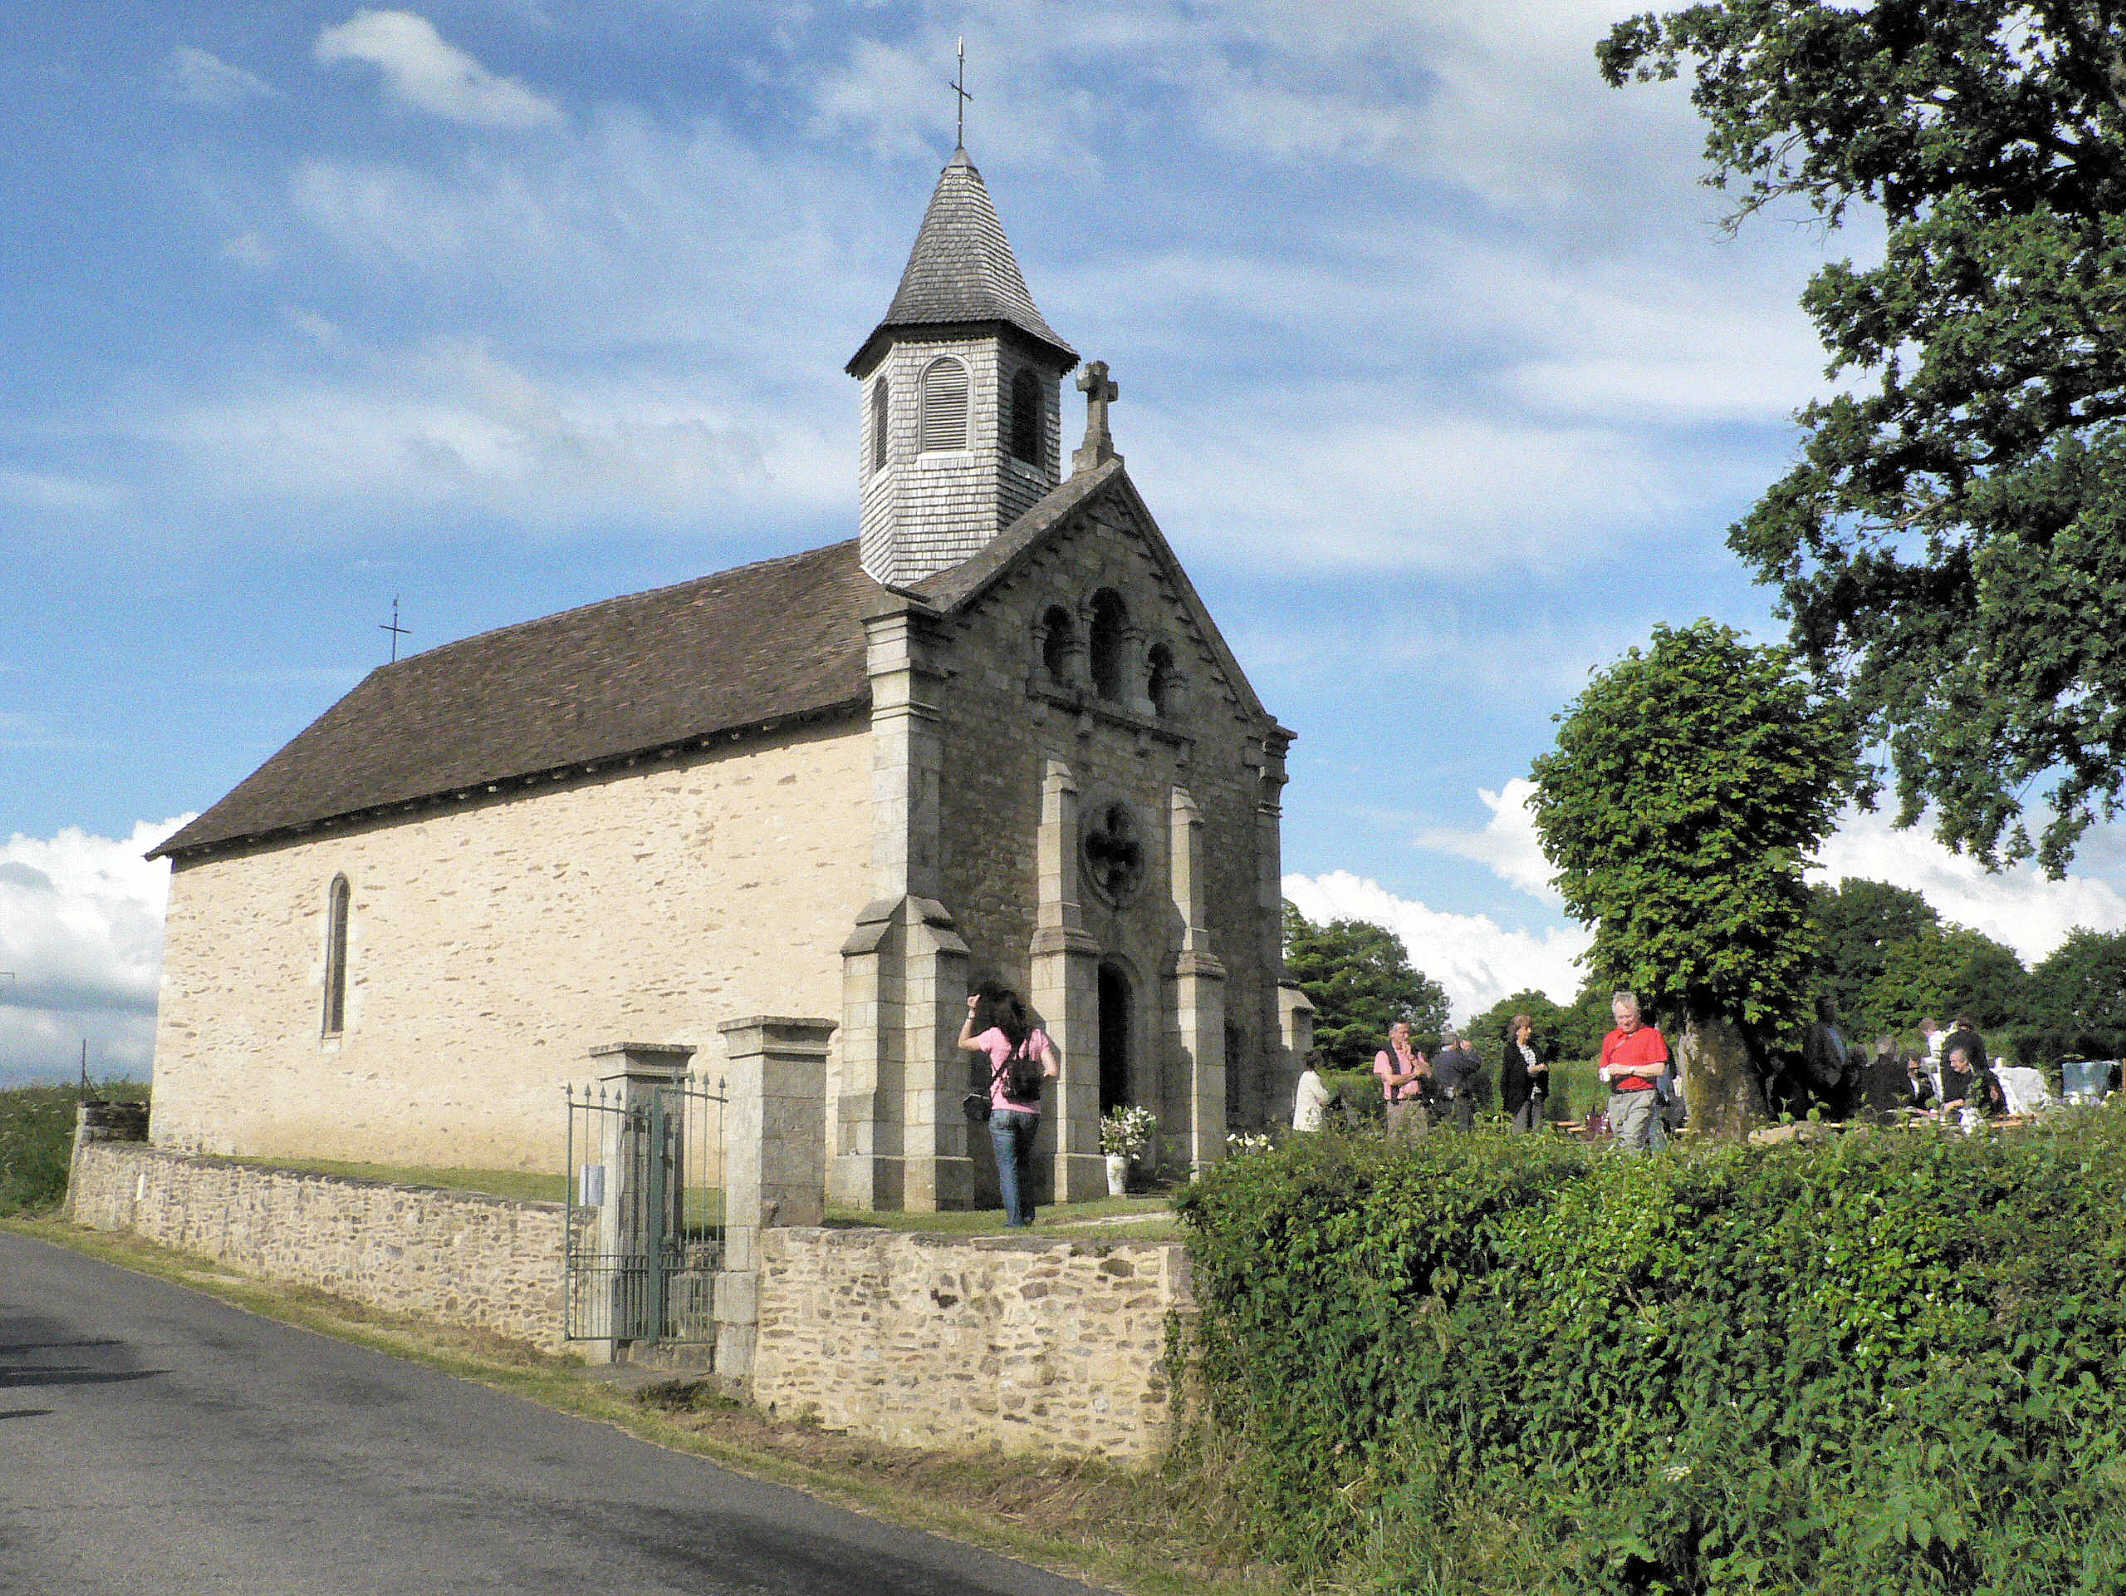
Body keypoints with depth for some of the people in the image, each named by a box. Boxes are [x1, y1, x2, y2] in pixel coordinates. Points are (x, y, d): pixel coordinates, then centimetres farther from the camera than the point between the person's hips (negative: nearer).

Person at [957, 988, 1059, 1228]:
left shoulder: (994, 1035, -5)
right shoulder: (1037, 1035, 1)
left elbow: (963, 1043, 12)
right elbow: (1052, 1072, -3)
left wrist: (971, 1014, 15)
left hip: (1003, 1110, -3)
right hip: (1031, 1111, 3)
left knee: (1007, 1165, 2)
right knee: (1024, 1162, 22)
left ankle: (1015, 1218, -3)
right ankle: (1028, 1213, 19)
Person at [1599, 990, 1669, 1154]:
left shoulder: (1651, 1034, 1)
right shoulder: (1610, 1038, 18)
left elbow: (1659, 1069, -8)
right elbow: (1603, 1068, 23)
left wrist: (1627, 1069, -11)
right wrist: (1604, 1073, -1)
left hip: (1640, 1097, -6)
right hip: (1615, 1099, 6)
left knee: (1631, 1143, -18)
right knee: (1620, 1142, 3)